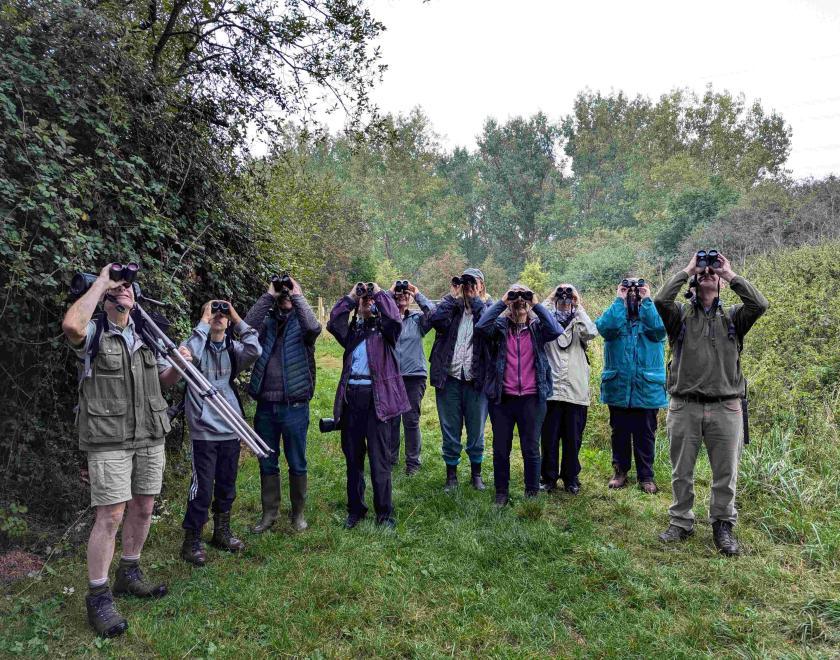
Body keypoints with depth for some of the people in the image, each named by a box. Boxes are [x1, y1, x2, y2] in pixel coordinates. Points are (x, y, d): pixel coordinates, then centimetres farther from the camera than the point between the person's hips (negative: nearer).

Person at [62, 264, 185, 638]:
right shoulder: (93, 333, -6)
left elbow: (164, 380, 18)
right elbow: (71, 325, -31)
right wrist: (100, 281, -19)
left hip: (150, 436, 6)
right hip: (108, 440, -6)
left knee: (143, 509, 13)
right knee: (110, 516, -5)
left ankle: (128, 575, 31)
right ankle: (98, 597, 9)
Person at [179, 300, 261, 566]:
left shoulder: (233, 348, 5)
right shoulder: (198, 346, -4)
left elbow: (255, 351, -15)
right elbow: (188, 354, -28)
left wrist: (237, 319, -10)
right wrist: (204, 322, -18)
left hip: (231, 430, 4)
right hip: (204, 431, -4)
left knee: (227, 487, 15)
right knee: (202, 489, -1)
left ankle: (222, 532, 33)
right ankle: (192, 541, 15)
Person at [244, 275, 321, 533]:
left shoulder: (300, 322, 1)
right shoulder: (266, 321, 7)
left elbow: (314, 328, -22)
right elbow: (247, 325, -13)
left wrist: (297, 296, -15)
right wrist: (268, 296, -11)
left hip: (295, 406, -2)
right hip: (265, 405, 3)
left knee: (297, 463, 9)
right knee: (267, 463, 14)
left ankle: (298, 513, 25)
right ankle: (269, 512, 28)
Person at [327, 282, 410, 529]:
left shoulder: (384, 330, 6)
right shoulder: (352, 330, 15)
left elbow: (394, 318, -15)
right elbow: (333, 323, -4)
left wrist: (379, 292, -4)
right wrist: (350, 296, 0)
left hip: (377, 397, -4)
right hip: (351, 395, 4)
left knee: (380, 458, 0)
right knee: (352, 457, 12)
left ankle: (384, 513, 12)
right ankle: (355, 509, 25)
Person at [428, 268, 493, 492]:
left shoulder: (486, 307, 6)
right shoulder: (451, 307, 7)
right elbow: (435, 320, -14)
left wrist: (476, 300, -7)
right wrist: (453, 296, -6)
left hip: (476, 380, -1)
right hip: (449, 379, 1)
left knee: (476, 430, 10)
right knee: (450, 430, 9)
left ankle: (476, 473, 27)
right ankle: (451, 475, 22)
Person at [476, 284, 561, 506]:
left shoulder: (537, 327, 5)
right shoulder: (500, 326, 4)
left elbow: (555, 331, -16)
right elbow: (481, 326, -16)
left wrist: (537, 305, -11)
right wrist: (501, 302, -11)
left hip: (531, 398, 0)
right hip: (502, 398, 0)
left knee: (531, 449, 9)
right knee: (501, 449, 10)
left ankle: (532, 493, 24)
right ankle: (501, 493, 25)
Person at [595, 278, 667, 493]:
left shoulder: (651, 315, 4)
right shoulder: (615, 314, 5)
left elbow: (659, 329, -20)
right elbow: (604, 327, -19)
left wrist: (646, 301, -13)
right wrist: (619, 301, -12)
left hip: (647, 390, -1)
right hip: (618, 388, 1)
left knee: (645, 436, 8)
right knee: (620, 433, 12)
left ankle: (646, 476, 19)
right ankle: (620, 472, 25)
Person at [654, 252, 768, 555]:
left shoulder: (733, 317, 9)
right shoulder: (680, 315, 6)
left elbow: (760, 304, -9)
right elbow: (661, 300, -15)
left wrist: (731, 275, -4)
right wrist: (686, 271, -4)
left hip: (726, 408, 1)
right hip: (684, 407, -1)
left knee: (726, 473, 8)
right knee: (681, 472, 9)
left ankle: (723, 525, 24)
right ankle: (681, 522, 24)